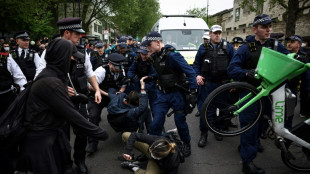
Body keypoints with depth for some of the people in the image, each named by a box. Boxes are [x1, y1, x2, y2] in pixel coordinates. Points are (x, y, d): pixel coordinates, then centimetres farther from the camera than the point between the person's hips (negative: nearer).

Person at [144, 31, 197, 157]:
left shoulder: (172, 55, -20)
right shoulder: (156, 56, 4)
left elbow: (190, 72, -20)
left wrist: (193, 92, -21)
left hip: (176, 94, -6)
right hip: (162, 94, 6)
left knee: (180, 122, 8)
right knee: (156, 123, -1)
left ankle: (186, 144, 35)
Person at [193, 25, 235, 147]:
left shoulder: (228, 47, 8)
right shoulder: (203, 48, 9)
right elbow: (196, 64, 12)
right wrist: (197, 75, -5)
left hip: (223, 83, 1)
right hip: (207, 83, -1)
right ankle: (203, 133, 11)